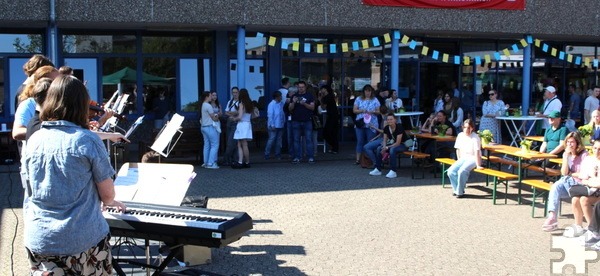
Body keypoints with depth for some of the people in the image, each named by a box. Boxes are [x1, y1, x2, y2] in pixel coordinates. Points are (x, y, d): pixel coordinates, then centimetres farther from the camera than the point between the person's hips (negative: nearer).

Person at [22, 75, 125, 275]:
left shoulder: (34, 140, 0)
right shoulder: (88, 140, -12)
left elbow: (30, 191, 13)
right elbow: (107, 194, -5)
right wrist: (108, 203, 19)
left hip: (38, 241, 4)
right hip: (83, 240, -4)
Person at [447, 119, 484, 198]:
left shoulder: (475, 137, -17)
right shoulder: (460, 135, 1)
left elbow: (477, 152, -22)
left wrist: (478, 165, -26)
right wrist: (459, 161, 9)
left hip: (473, 159, -6)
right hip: (463, 158, 6)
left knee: (462, 171, -32)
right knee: (451, 171, -16)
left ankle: (460, 192, -14)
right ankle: (456, 190, 2)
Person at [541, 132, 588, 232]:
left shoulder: (584, 154, -5)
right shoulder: (566, 154, 12)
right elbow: (564, 173, -1)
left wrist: (570, 174, -1)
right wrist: (566, 156, -8)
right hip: (567, 182, 4)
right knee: (555, 187, -28)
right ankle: (552, 216, -40)